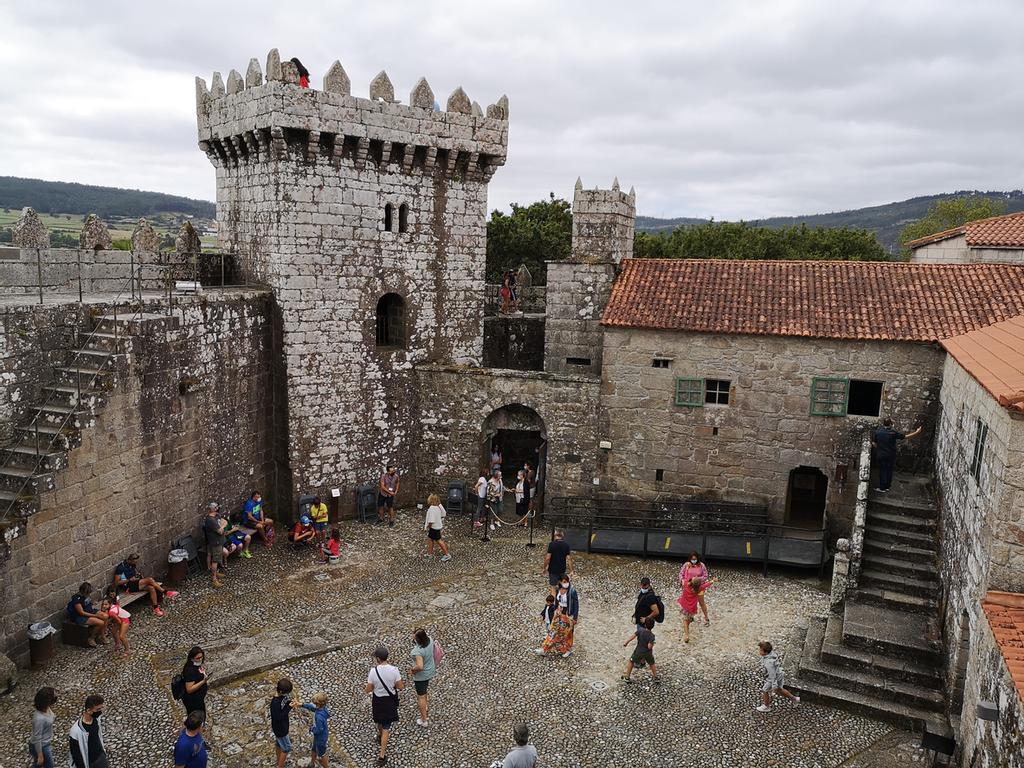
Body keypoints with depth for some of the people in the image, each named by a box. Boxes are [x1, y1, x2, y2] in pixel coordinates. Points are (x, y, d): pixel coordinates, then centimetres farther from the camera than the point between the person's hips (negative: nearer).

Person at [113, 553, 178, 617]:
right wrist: (130, 580, -20)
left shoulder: (133, 565, 7)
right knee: (150, 579, -27)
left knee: (151, 588, -23)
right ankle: (166, 592, -20)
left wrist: (139, 575, 3)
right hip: (128, 586, -7)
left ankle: (156, 608, -20)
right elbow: (117, 582, -12)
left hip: (136, 582, 7)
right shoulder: (120, 568, -14)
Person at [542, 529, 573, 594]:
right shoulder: (566, 545, -4)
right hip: (562, 569, 4)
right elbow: (569, 558, -5)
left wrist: (544, 568, -5)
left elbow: (548, 558, -17)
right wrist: (571, 570, 0)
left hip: (553, 569, -4)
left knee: (553, 587, 4)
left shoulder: (552, 544, -16)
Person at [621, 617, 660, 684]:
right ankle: (656, 678, 33)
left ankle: (627, 677, 21)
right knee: (652, 664, 25)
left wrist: (626, 642, -9)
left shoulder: (640, 630, -15)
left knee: (631, 662, 19)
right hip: (648, 653, 0)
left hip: (638, 652, 0)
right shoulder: (652, 635, -19)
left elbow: (633, 636, -18)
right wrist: (652, 644, -3)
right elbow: (649, 646, -24)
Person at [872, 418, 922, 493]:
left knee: (882, 470, 7)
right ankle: (887, 486, 21)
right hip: (890, 455, 0)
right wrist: (917, 432, 3)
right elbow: (906, 437, -6)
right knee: (889, 470, 12)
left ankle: (882, 488, 9)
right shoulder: (893, 432, -12)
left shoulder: (878, 431, -6)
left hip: (880, 455, 1)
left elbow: (874, 443, -1)